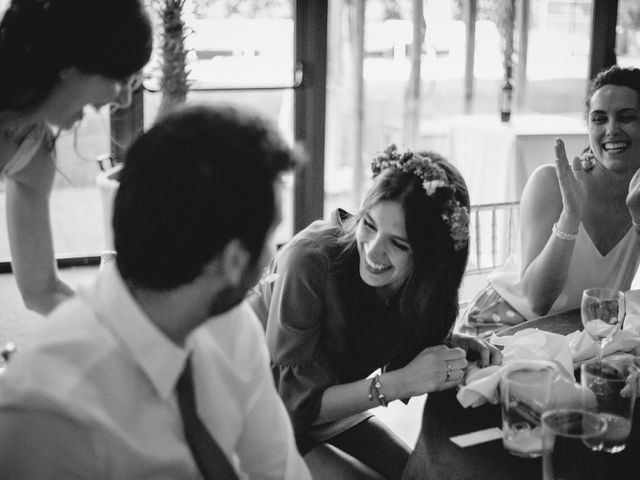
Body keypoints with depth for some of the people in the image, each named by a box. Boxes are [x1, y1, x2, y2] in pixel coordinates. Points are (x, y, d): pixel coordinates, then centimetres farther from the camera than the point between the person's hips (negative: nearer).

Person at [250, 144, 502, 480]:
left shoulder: (427, 278, -14)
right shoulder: (310, 260, -30)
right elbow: (293, 401, -26)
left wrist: (452, 347, -19)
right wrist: (401, 382, -33)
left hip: (334, 410, 6)